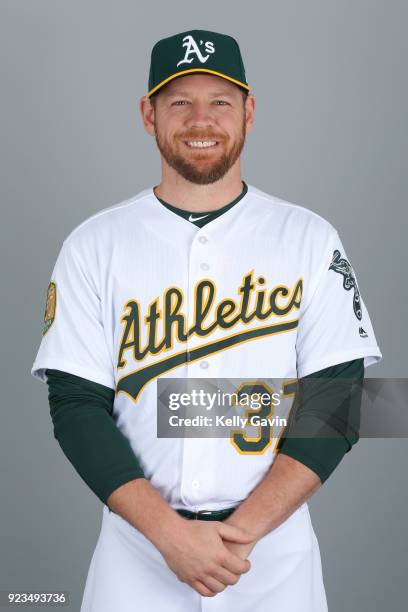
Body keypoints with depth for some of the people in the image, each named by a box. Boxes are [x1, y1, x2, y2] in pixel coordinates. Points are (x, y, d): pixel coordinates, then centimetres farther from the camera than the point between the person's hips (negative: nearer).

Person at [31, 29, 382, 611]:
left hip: (276, 550, 0)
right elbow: (77, 405, -6)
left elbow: (335, 400, -5)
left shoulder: (310, 238, -1)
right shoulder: (94, 245, -1)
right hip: (136, 548, 0)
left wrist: (243, 530, -15)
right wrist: (170, 532, -16)